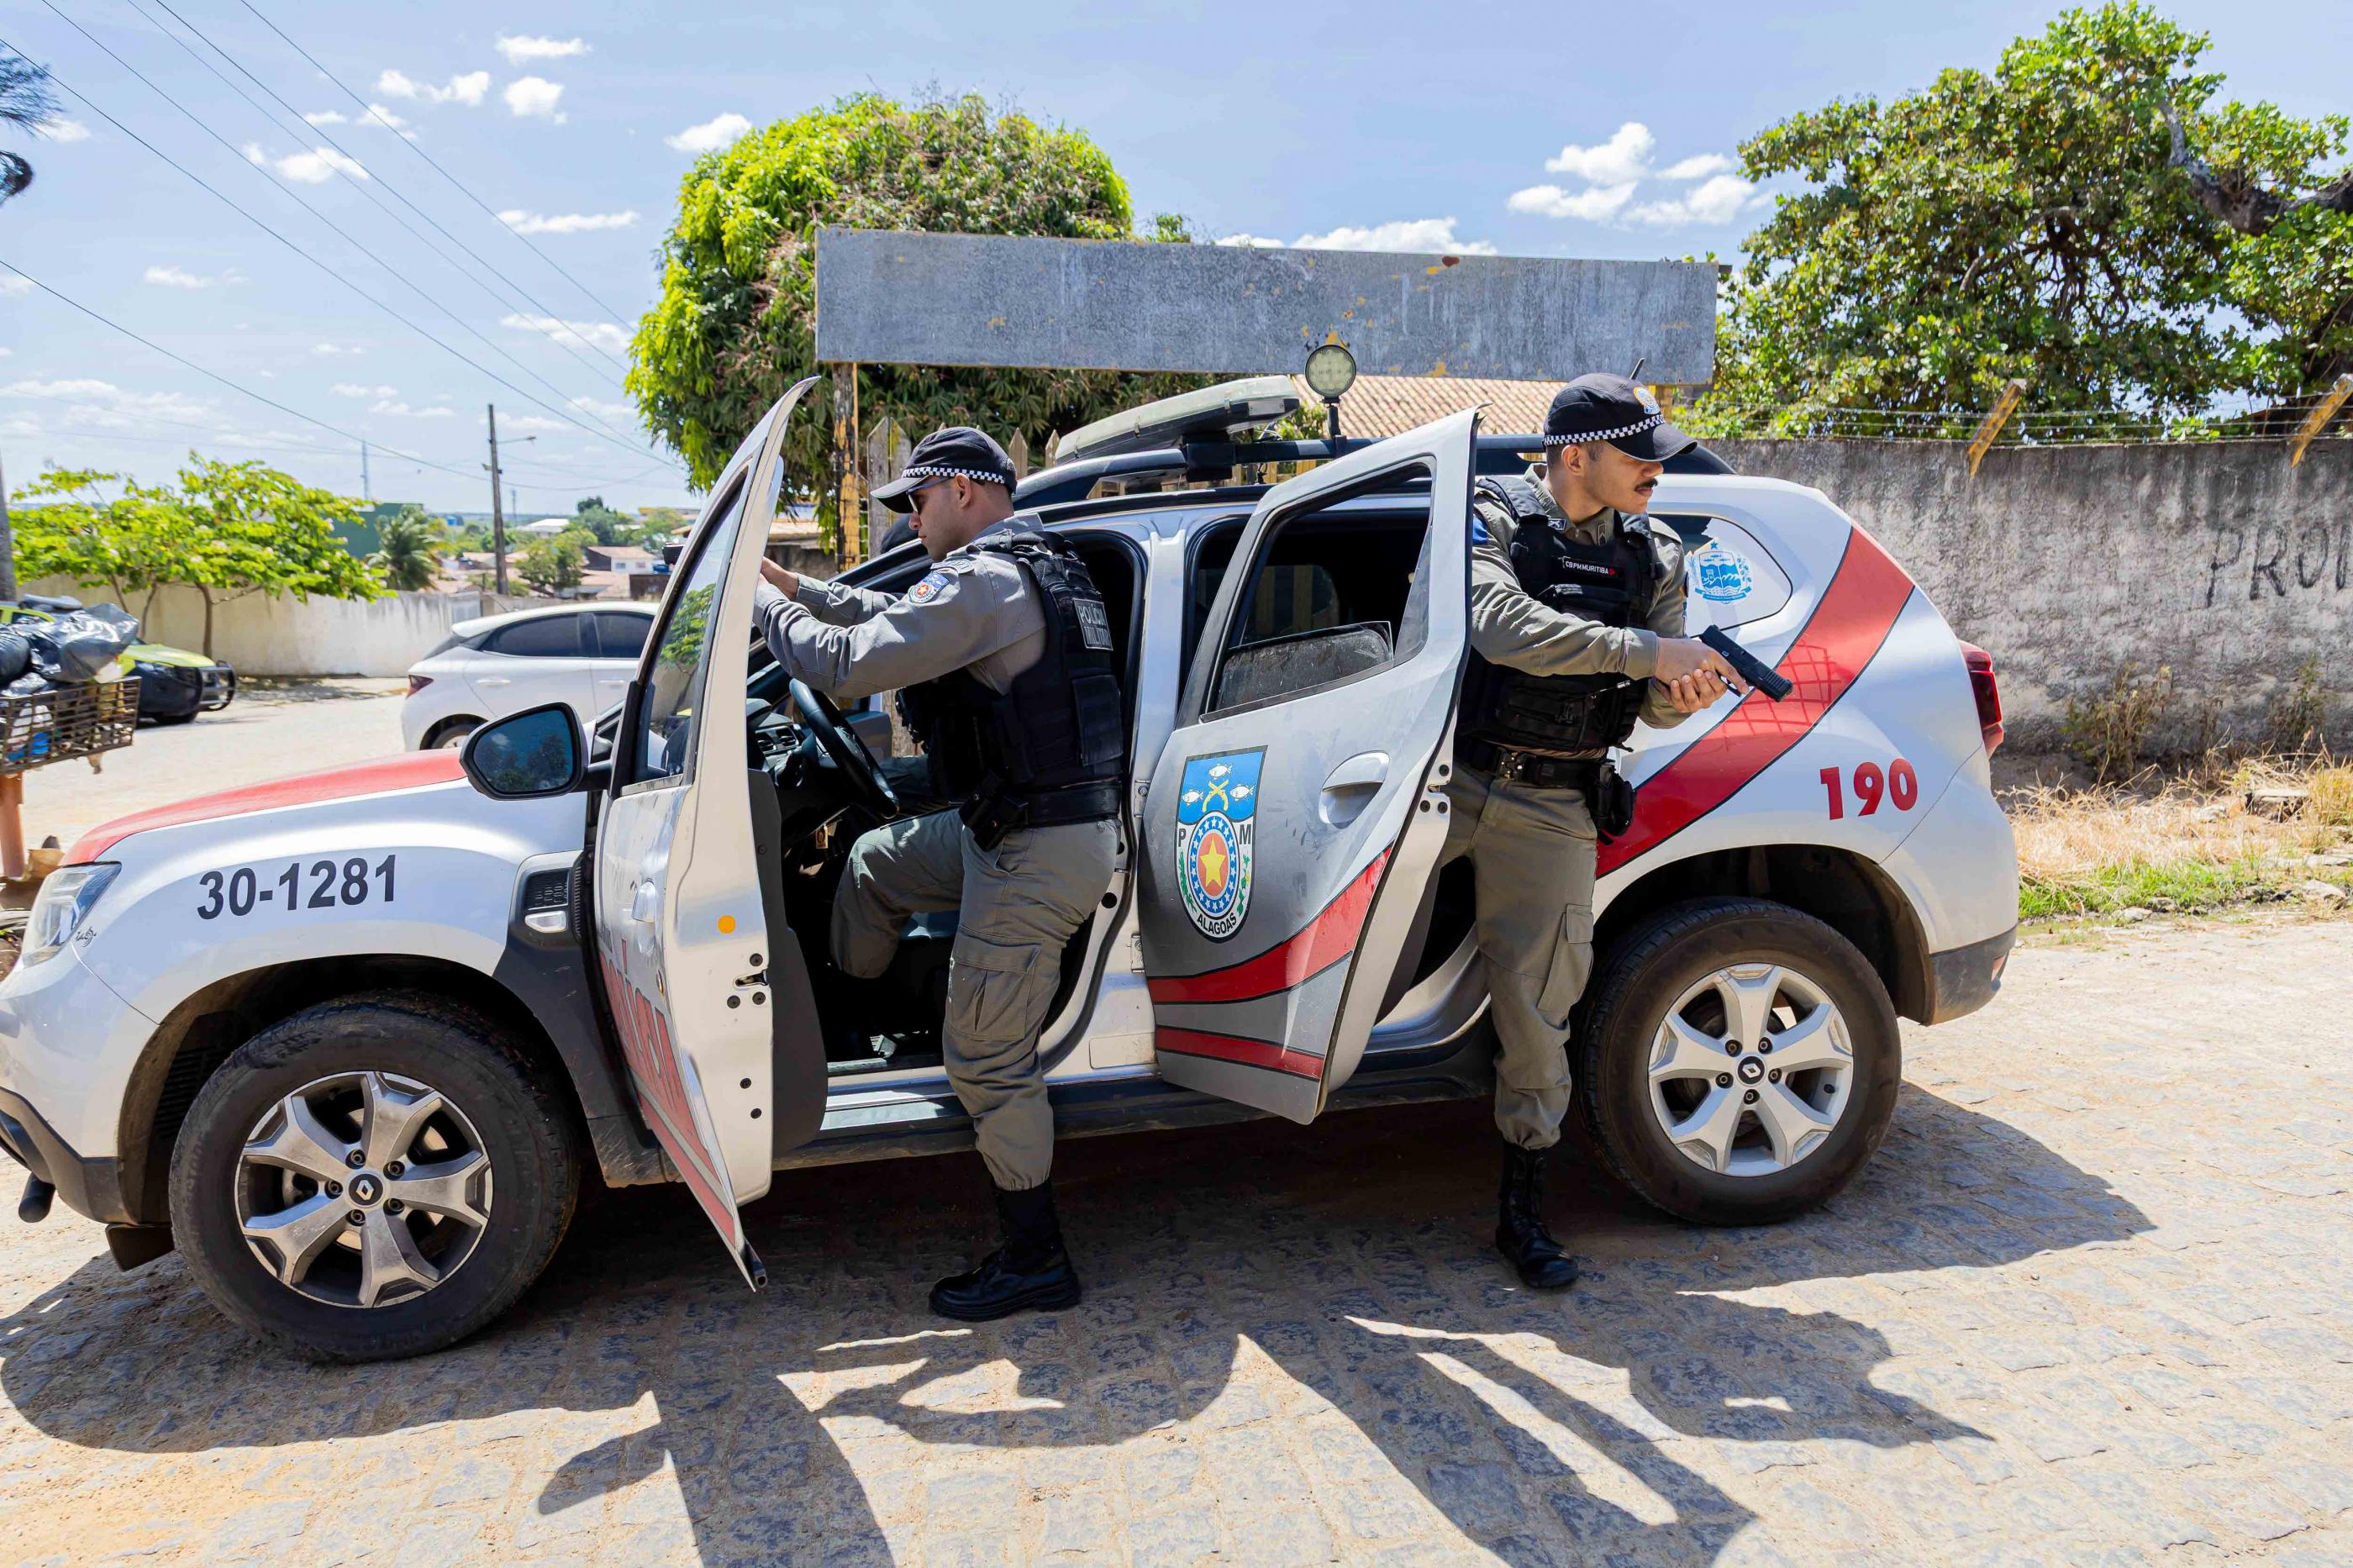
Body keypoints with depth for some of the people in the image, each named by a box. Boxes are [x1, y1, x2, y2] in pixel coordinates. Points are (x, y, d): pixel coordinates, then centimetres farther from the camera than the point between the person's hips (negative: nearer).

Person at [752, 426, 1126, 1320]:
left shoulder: (983, 582, -18)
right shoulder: (1040, 568, 15)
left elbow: (848, 665, -21)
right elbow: (901, 616, 25)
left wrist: (764, 604, -4)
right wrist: (793, 584, 22)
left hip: (1036, 855, -10)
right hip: (1008, 827, 10)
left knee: (985, 1059, -1)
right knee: (875, 863, 27)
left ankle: (1035, 1260, 12)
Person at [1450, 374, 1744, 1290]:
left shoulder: (1653, 557, 10)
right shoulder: (1492, 516, -3)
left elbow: (1651, 706, 8)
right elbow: (1503, 626, -23)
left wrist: (1685, 694, -16)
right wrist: (1648, 650, -26)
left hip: (1550, 810, 2)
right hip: (1450, 777, -2)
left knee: (1535, 1014, 3)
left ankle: (1523, 1215, 16)